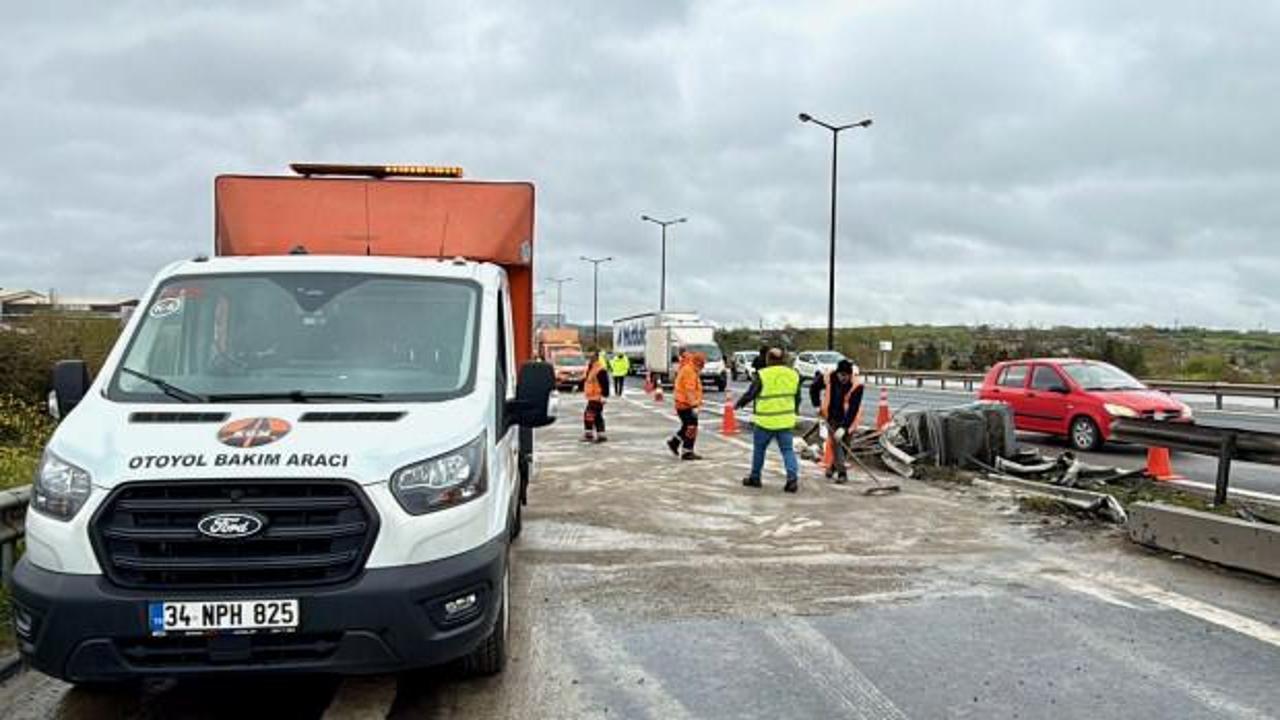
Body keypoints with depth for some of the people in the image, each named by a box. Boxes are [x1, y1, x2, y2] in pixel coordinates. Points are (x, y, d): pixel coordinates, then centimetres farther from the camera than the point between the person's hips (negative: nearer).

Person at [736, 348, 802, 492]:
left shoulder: (762, 375, -12)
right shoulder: (793, 375, 5)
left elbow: (749, 395, -6)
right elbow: (797, 398, 13)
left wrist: (737, 404, 11)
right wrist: (793, 412, 28)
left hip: (765, 421, -4)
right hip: (786, 421, 4)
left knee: (759, 449, 13)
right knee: (787, 449, 5)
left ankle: (755, 477, 22)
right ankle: (793, 478, -8)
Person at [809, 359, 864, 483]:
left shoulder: (857, 384, -25)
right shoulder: (827, 378, -18)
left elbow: (853, 408, -27)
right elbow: (814, 389, 4)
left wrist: (844, 427, -31)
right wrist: (817, 406, -3)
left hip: (847, 419, -1)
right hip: (831, 417, 1)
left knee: (844, 444, 8)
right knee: (835, 443, -1)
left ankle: (834, 465, 27)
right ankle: (842, 472, 6)